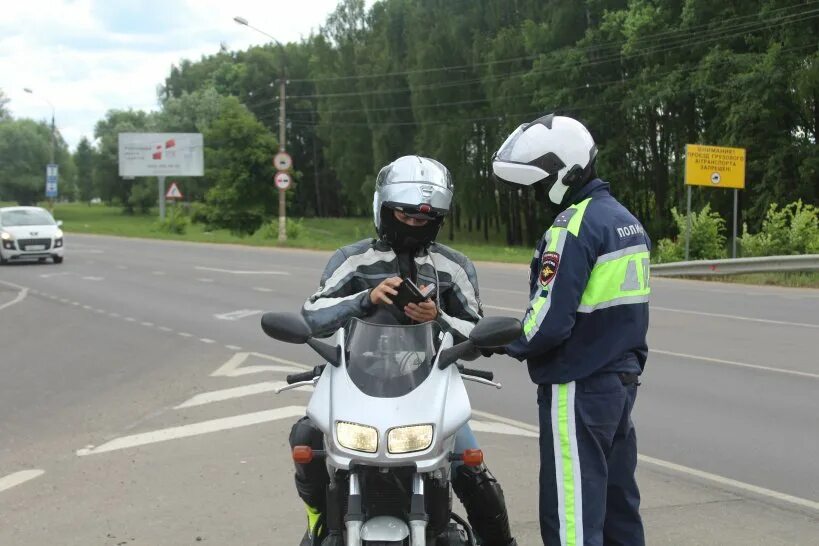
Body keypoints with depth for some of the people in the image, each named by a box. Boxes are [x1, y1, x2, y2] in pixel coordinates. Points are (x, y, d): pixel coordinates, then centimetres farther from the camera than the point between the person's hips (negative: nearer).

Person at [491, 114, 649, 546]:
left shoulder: (574, 226, -17)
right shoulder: (627, 220, 12)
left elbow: (549, 321, -21)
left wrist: (500, 341, -5)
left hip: (578, 391, -10)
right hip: (622, 382, 10)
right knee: (619, 508, 16)